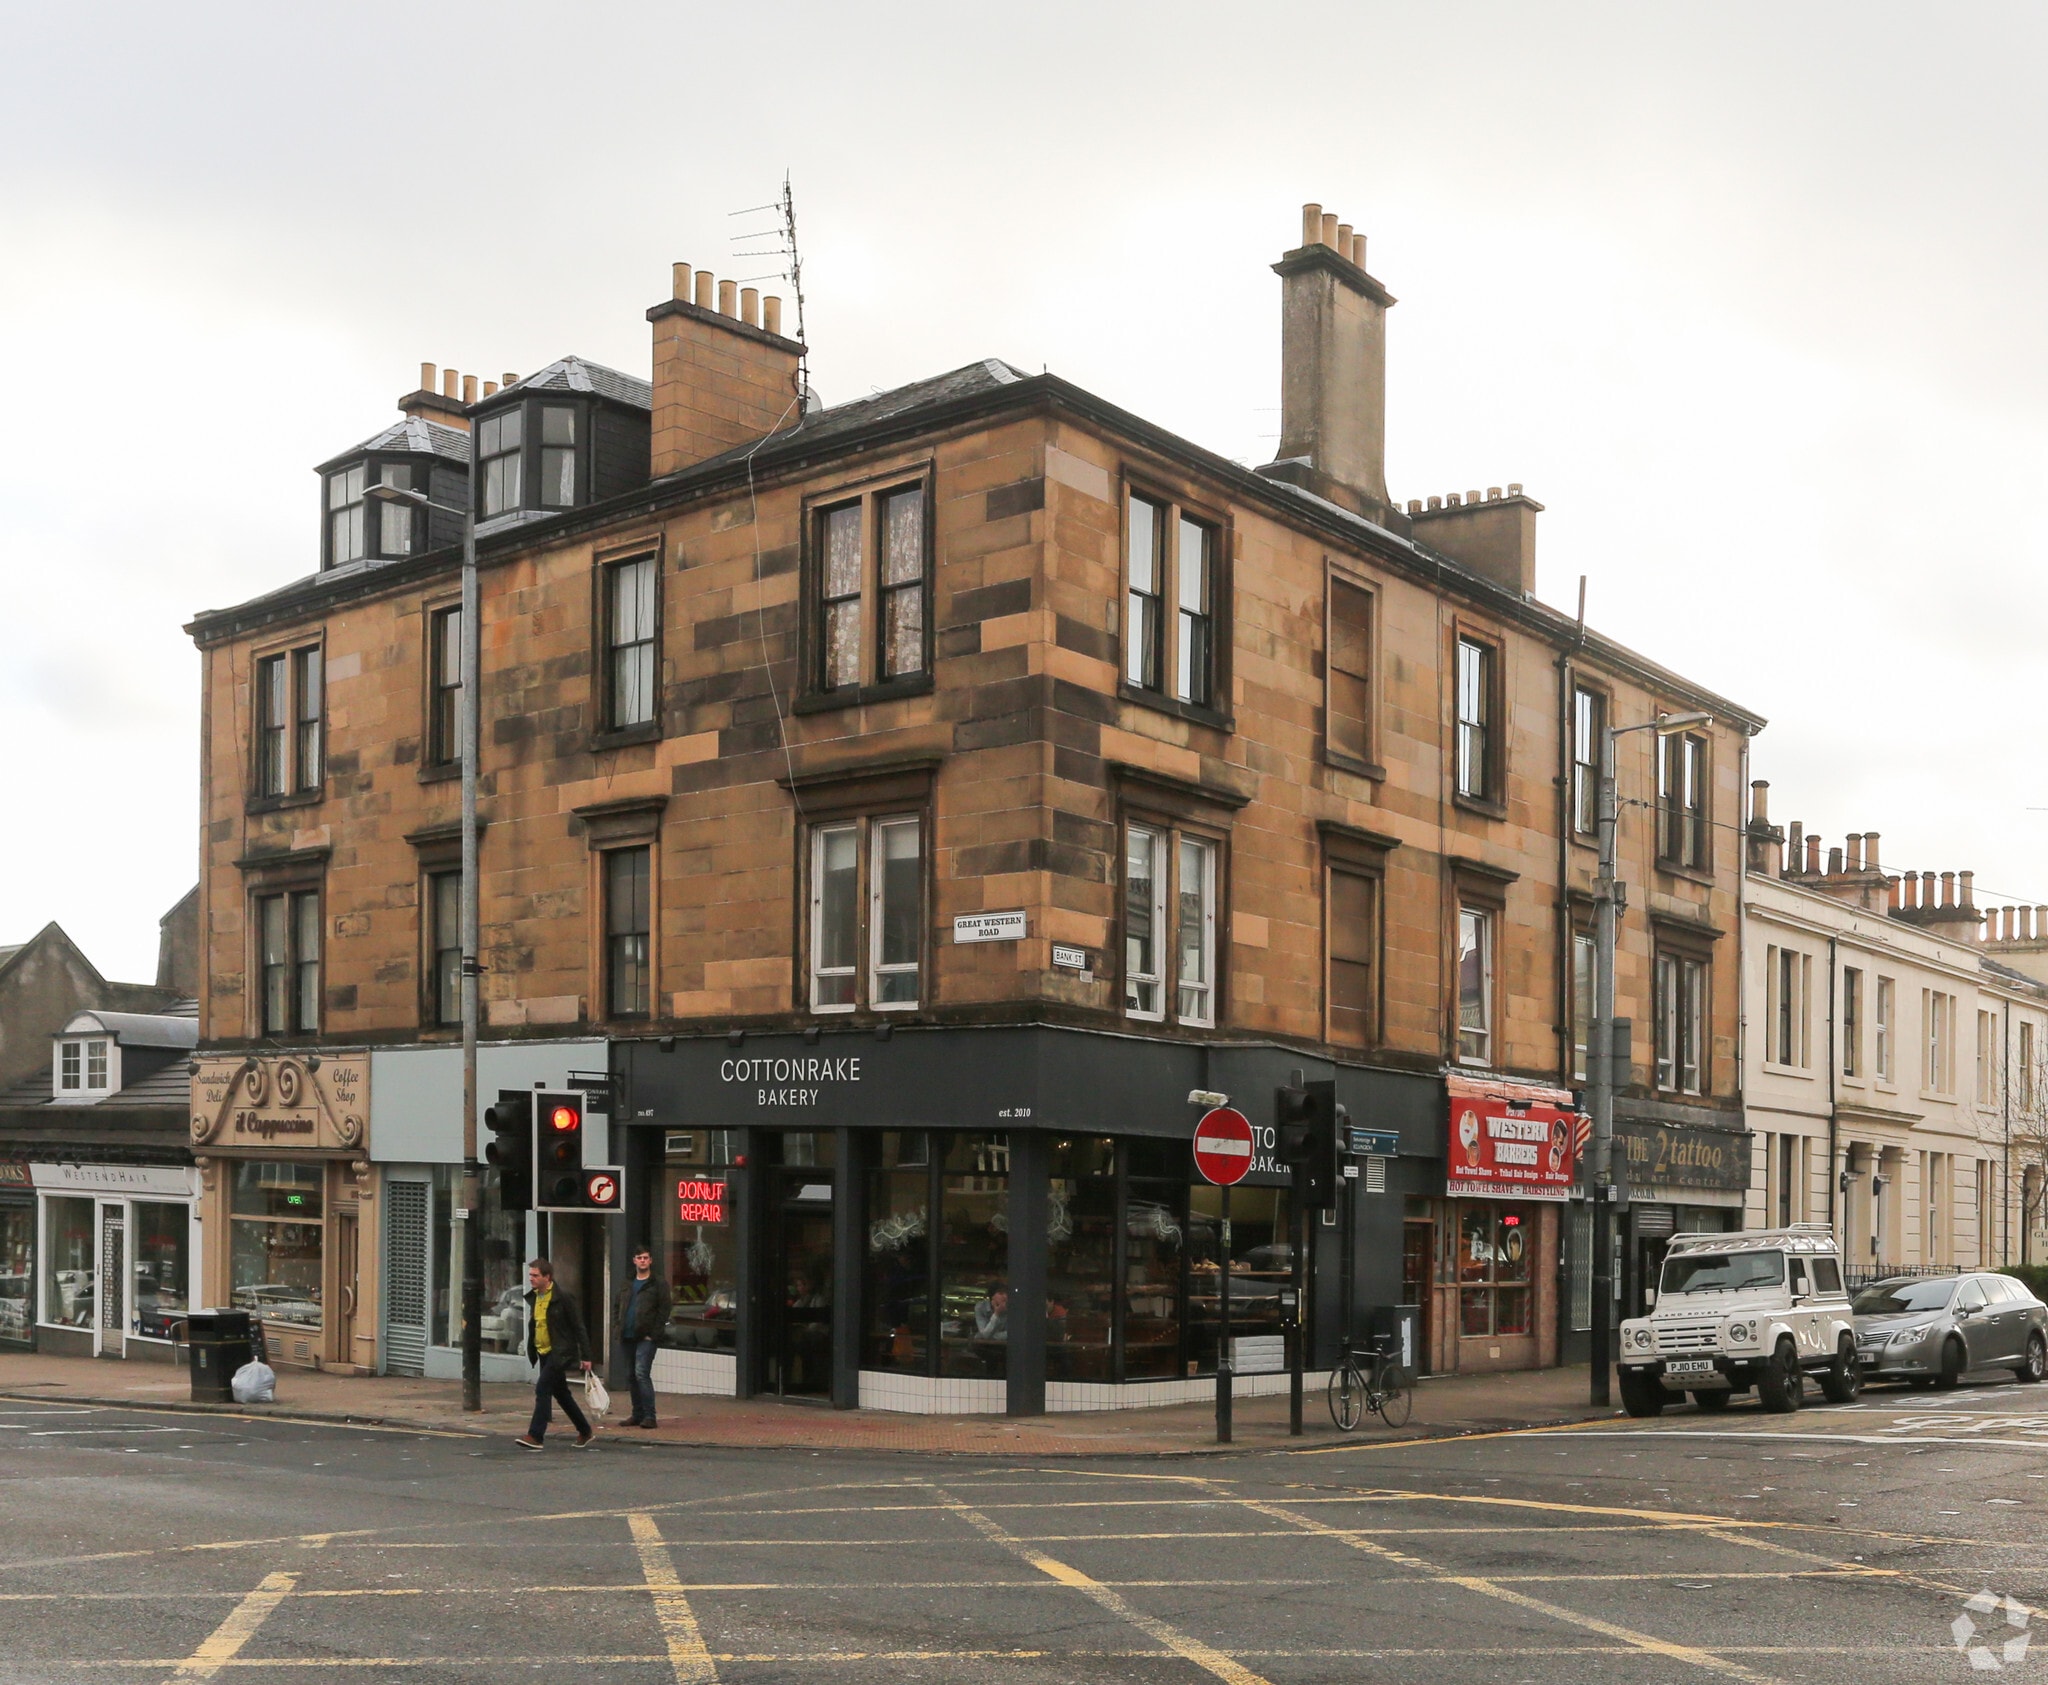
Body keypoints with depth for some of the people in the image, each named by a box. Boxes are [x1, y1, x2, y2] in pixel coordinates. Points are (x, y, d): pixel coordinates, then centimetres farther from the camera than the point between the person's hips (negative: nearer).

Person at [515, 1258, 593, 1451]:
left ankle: (535, 1436, -14)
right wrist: (531, 1352, 17)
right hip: (544, 1353, 8)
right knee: (561, 1393, 14)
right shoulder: (534, 1297, 9)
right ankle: (585, 1432, 26)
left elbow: (578, 1327, -12)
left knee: (542, 1389, -16)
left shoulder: (563, 1298, -14)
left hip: (560, 1353, -8)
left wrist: (585, 1356, -13)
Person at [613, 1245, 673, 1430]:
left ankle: (649, 1416, -14)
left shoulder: (658, 1284, -2)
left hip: (646, 1338, -6)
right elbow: (616, 1307, 23)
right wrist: (618, 1327, 8)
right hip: (628, 1338, 6)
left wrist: (653, 1334, -13)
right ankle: (638, 1414, 19)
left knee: (641, 1373, -16)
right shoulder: (627, 1285, 17)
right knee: (632, 1376, 10)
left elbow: (664, 1311, -7)